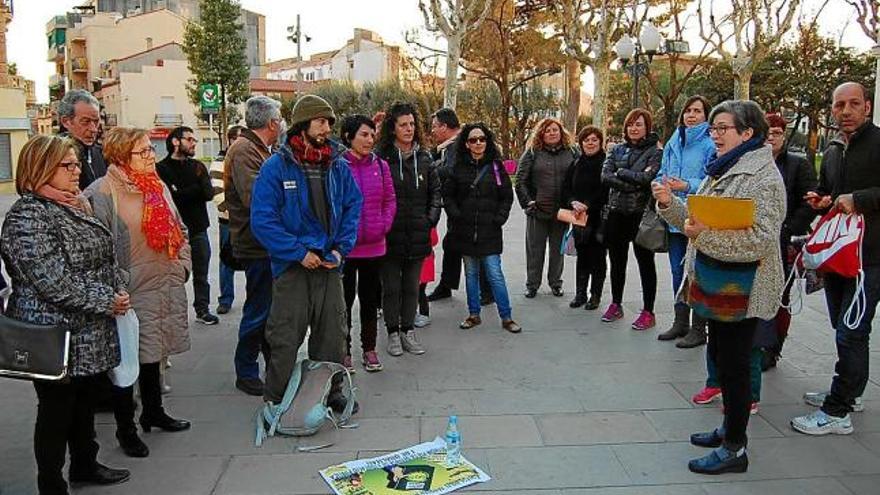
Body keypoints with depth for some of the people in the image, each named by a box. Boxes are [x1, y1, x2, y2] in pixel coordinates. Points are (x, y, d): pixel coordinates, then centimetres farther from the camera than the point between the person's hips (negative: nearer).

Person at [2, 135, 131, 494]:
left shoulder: (74, 206, 11)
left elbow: (101, 258, 19)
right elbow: (54, 283, -25)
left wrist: (118, 294, 3)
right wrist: (107, 303, -18)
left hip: (91, 336, 8)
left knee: (85, 402, 21)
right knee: (57, 411, 6)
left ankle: (85, 465, 38)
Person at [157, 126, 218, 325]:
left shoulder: (198, 166, 13)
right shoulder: (162, 168, -3)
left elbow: (209, 194, -1)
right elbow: (168, 197, -16)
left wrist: (182, 193, -16)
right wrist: (196, 189, -8)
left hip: (198, 228, 5)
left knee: (201, 274, 11)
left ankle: (202, 309, 21)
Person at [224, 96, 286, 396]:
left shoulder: (259, 149, 14)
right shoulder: (244, 151, -16)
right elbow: (256, 198, -27)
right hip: (257, 245, -10)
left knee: (270, 307, 18)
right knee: (258, 310, 1)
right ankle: (245, 374, 15)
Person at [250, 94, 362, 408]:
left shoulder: (338, 166, 4)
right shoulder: (276, 166, -9)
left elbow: (353, 208, 8)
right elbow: (262, 220, -13)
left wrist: (341, 248, -6)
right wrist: (298, 252, -15)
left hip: (330, 264, 4)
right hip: (291, 266, -4)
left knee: (332, 334, 14)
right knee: (285, 337, 4)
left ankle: (331, 391, 32)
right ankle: (275, 399, 21)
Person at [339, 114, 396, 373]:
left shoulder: (380, 165, 3)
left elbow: (390, 200, 9)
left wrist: (384, 225, -2)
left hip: (374, 245, 4)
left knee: (370, 298, 15)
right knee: (344, 299, 7)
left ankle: (369, 349, 29)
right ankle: (343, 351, 22)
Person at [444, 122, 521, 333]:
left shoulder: (496, 166, 2)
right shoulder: (458, 167, 3)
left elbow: (507, 196, 5)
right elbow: (448, 195, 7)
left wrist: (499, 218, -4)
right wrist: (456, 215, -5)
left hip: (490, 231, -2)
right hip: (465, 231, 2)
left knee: (495, 274, -3)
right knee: (471, 274, 12)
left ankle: (506, 317, 8)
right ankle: (474, 314, 24)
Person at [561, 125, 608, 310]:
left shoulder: (606, 163, -5)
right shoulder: (575, 164, 10)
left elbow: (607, 191, -13)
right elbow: (565, 188, 7)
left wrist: (588, 205, -18)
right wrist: (573, 202, -12)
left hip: (599, 218, -4)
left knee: (597, 256, 4)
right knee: (582, 255, 12)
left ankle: (596, 295, 14)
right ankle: (580, 293, 20)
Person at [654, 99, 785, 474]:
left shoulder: (762, 177, -17)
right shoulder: (723, 169, 13)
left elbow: (762, 239, -26)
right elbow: (697, 219, 14)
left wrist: (705, 234, -32)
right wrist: (669, 203, -2)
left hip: (742, 289, -9)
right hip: (718, 284, 9)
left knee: (733, 364, 0)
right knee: (720, 356, 19)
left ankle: (734, 449, 13)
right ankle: (730, 427, 35)